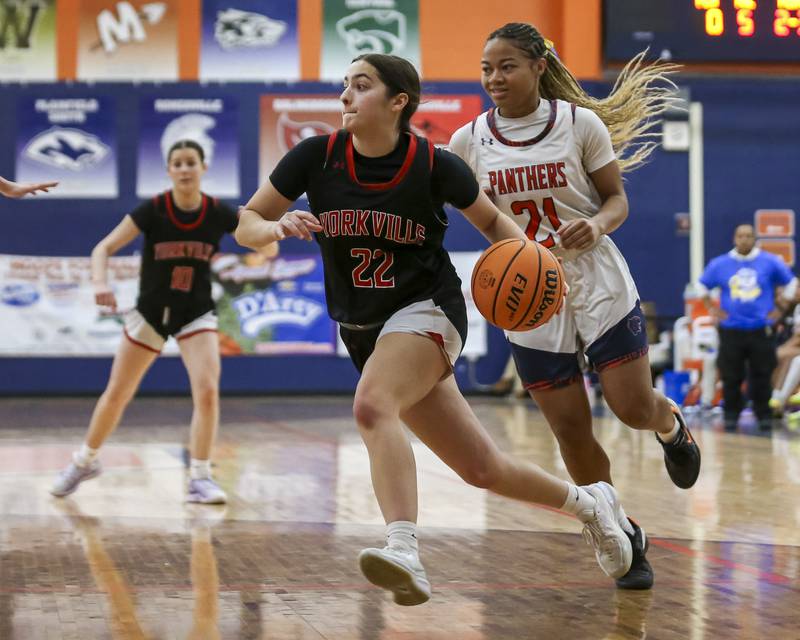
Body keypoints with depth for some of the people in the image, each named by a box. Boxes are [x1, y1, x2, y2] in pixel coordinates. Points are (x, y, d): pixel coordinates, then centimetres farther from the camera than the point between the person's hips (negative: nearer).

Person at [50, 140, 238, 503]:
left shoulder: (217, 213, -12)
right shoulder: (153, 211, -16)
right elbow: (104, 248, -17)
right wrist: (100, 283, -37)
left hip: (196, 314, 0)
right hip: (151, 312, 0)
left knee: (207, 391, -19)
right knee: (117, 394, 9)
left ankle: (200, 479, -7)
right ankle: (85, 461, 33)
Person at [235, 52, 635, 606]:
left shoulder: (434, 165, -10)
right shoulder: (317, 156, -5)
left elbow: (492, 221, 7)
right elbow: (245, 225, 0)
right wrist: (277, 228, -23)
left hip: (427, 310, -4)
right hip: (361, 328, 4)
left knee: (371, 406, -36)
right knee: (483, 469, 8)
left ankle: (405, 553, -48)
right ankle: (589, 503, 33)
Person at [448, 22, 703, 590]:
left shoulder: (580, 123, -7)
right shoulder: (471, 140, -1)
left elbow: (617, 199, -2)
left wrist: (599, 223, -22)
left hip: (597, 285, -2)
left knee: (635, 408, -3)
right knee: (571, 431, 1)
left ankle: (672, 424, 36)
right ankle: (626, 538, 20)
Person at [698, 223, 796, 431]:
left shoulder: (771, 262, 0)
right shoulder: (719, 264, 3)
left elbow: (790, 284, 12)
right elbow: (703, 286, 19)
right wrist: (712, 309, 9)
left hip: (761, 330, -1)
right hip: (731, 330, 1)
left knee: (761, 376, 1)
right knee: (731, 377, 1)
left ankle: (764, 415, 11)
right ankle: (731, 415, 11)